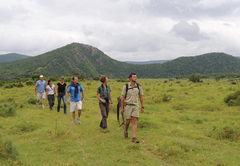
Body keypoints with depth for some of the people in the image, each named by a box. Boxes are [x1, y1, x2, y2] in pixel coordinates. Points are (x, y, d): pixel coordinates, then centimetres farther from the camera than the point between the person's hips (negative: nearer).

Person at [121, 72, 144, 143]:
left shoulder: (138, 86, -1)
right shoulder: (126, 86, -8)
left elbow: (141, 97, 7)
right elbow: (123, 97, -4)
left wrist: (142, 107, 6)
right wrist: (122, 108, -4)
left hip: (135, 106, 2)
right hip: (128, 106, -2)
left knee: (134, 121, -7)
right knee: (128, 121, 6)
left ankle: (134, 138, -8)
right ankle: (126, 132, 36)